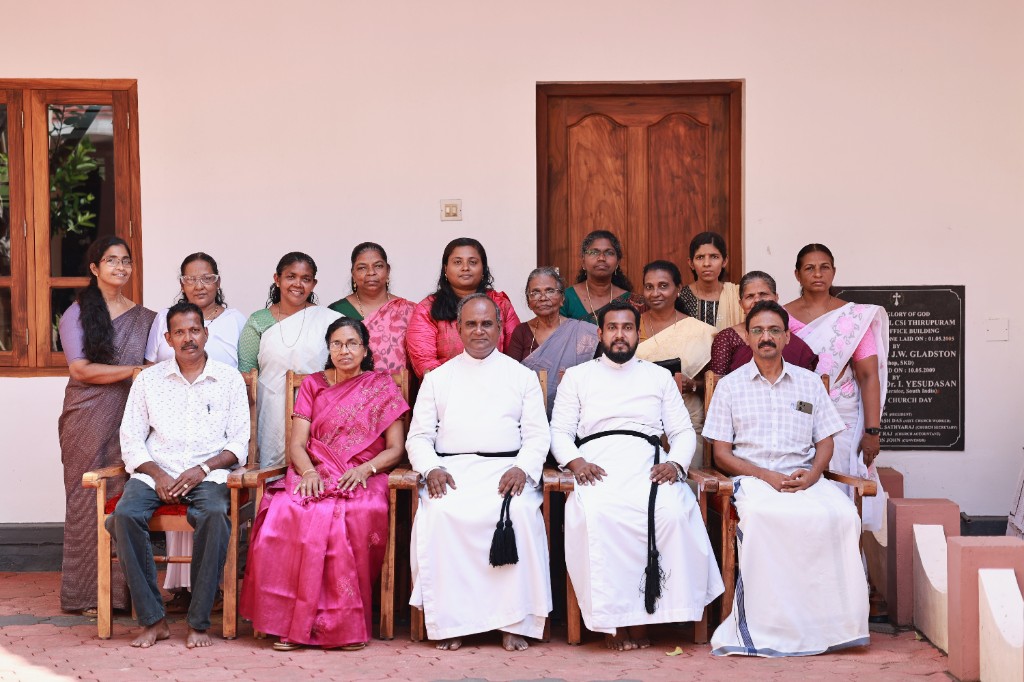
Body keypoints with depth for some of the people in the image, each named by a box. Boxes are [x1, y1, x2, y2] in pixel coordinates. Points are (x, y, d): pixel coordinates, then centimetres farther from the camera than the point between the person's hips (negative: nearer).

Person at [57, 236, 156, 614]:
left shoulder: (144, 317, 12)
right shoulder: (76, 314, 3)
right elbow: (80, 369, -8)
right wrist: (133, 372, -13)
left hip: (130, 420, 2)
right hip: (87, 422, -2)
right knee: (88, 500, -2)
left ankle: (123, 590, 4)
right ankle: (87, 593, 5)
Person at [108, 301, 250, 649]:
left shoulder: (229, 379, 10)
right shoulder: (149, 379, 13)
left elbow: (239, 443, 6)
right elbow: (131, 439, 8)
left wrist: (203, 469, -11)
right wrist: (157, 474, -9)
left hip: (207, 475, -1)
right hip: (155, 473, 2)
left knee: (215, 515, -35)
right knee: (125, 515, -30)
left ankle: (198, 622, -26)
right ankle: (152, 619, -22)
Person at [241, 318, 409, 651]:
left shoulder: (382, 386, 13)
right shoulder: (312, 385, 18)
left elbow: (395, 449, 7)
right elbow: (297, 443, 8)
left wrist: (365, 469, -12)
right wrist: (308, 471, -13)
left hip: (362, 481, -2)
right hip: (315, 478, 2)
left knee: (353, 516, -38)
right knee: (286, 513, -33)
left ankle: (345, 624, -28)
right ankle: (293, 623, -28)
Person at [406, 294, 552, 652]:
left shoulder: (522, 376, 18)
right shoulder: (437, 378, 21)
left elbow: (538, 434, 10)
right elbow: (418, 436, 14)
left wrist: (522, 468, -11)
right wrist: (431, 468, -8)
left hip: (506, 468, -1)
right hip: (451, 470, 1)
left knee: (522, 513, -33)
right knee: (439, 513, -32)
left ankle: (515, 622, -27)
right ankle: (449, 621, -25)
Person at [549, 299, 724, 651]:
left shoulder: (659, 376, 25)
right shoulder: (577, 376, 22)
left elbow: (684, 431, 19)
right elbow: (559, 431, 13)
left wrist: (676, 462, -3)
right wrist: (576, 461, -8)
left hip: (649, 464, 1)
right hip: (598, 468, -1)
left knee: (672, 512, -34)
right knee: (595, 514, -37)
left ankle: (642, 615, -24)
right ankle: (611, 618, -28)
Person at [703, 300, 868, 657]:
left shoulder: (810, 382, 18)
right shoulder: (730, 385, 12)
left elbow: (825, 442, 16)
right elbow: (721, 453, 6)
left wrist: (812, 474, -7)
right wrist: (766, 476, -10)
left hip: (805, 477, 2)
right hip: (753, 478, -2)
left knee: (842, 514, -32)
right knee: (762, 516, -39)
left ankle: (833, 620, -25)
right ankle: (765, 624, -33)